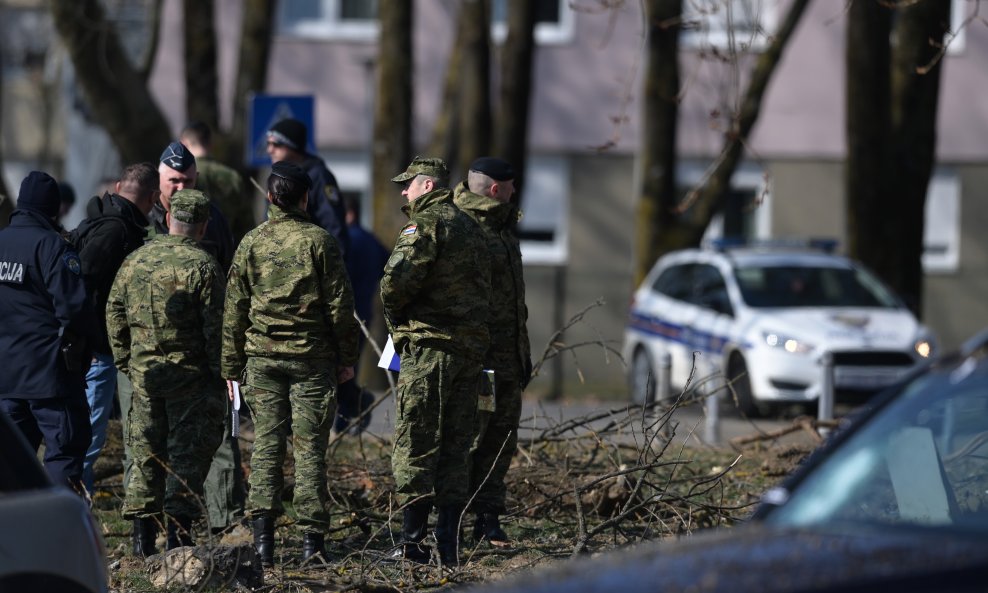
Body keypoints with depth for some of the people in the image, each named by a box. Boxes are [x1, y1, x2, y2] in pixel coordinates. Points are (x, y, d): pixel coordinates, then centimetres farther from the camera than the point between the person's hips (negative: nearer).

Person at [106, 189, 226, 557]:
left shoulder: (135, 261, 5)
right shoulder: (202, 266, -11)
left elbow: (114, 313, 11)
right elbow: (214, 326, -12)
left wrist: (126, 361, 19)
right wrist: (220, 372, -2)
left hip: (144, 372, 5)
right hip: (190, 375, -4)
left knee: (146, 451, 11)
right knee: (188, 453, 1)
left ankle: (142, 534, 12)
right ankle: (178, 531, -3)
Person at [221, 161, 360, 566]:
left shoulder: (251, 243, 3)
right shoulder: (319, 242, -3)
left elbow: (234, 311, 6)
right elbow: (340, 305, -3)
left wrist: (232, 366, 13)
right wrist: (346, 358, 7)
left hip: (262, 356, 2)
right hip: (312, 358, -2)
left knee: (266, 445, 5)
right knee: (310, 448, 2)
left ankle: (262, 534, -3)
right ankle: (312, 539, 1)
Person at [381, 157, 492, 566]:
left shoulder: (426, 225, -9)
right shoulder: (470, 227, 18)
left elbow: (396, 281, -19)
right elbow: (483, 289, 19)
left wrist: (394, 318, -1)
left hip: (429, 347, -8)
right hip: (472, 347, 8)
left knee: (416, 445, -4)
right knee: (455, 447, 10)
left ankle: (412, 539, -6)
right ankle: (449, 544, 10)